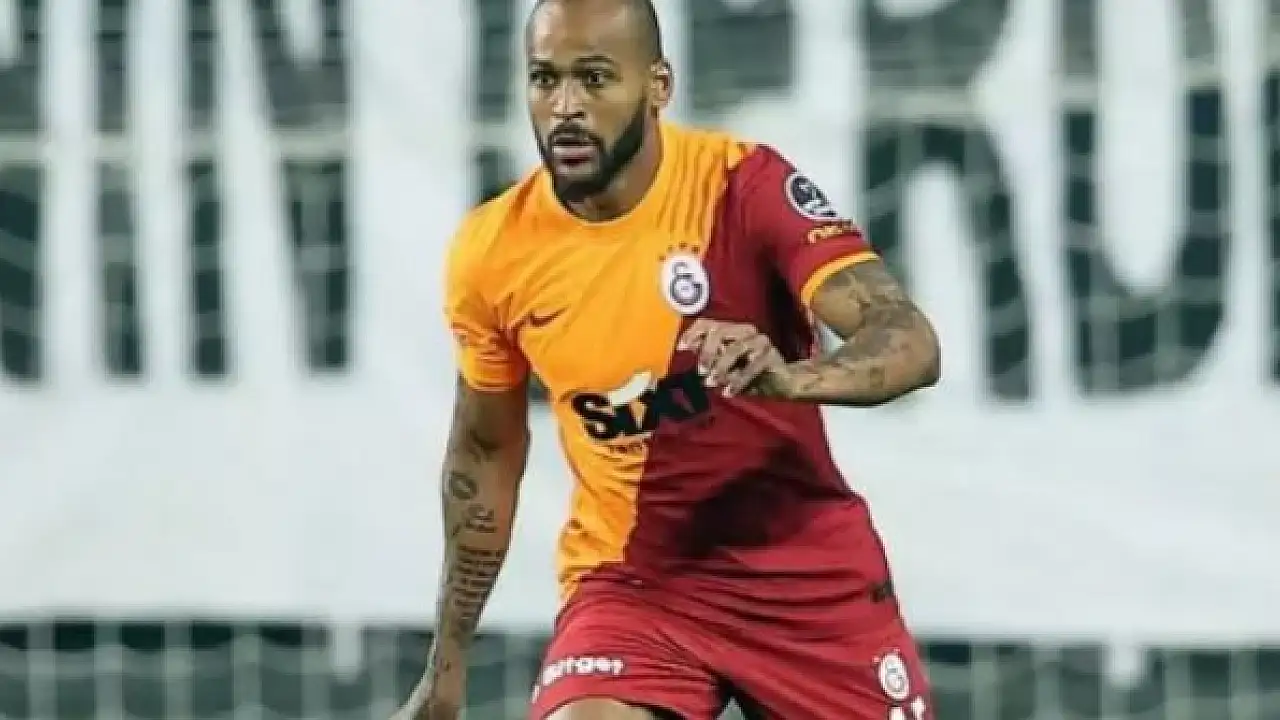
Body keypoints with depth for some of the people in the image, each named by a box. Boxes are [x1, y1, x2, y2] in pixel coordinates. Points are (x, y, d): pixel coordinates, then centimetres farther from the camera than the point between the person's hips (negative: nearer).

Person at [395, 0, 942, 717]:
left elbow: (912, 344, -27)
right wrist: (449, 662, 13)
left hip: (809, 571, -1)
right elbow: (486, 451, 9)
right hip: (631, 578, 1)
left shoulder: (746, 185, -16)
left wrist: (792, 377, -48)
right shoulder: (492, 253, -7)